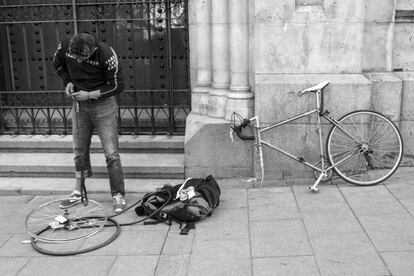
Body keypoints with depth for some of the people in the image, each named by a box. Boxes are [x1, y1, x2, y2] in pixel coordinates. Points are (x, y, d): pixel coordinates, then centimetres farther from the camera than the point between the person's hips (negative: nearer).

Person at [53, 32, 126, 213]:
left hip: (103, 105, -5)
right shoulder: (64, 47, -12)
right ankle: (78, 193, 29)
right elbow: (58, 64, 12)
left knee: (111, 153, -5)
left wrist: (90, 94, -20)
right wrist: (68, 81, -4)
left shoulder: (106, 55, -25)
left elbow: (117, 86, -16)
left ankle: (118, 196, 6)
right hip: (79, 105, 5)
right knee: (79, 151, 14)